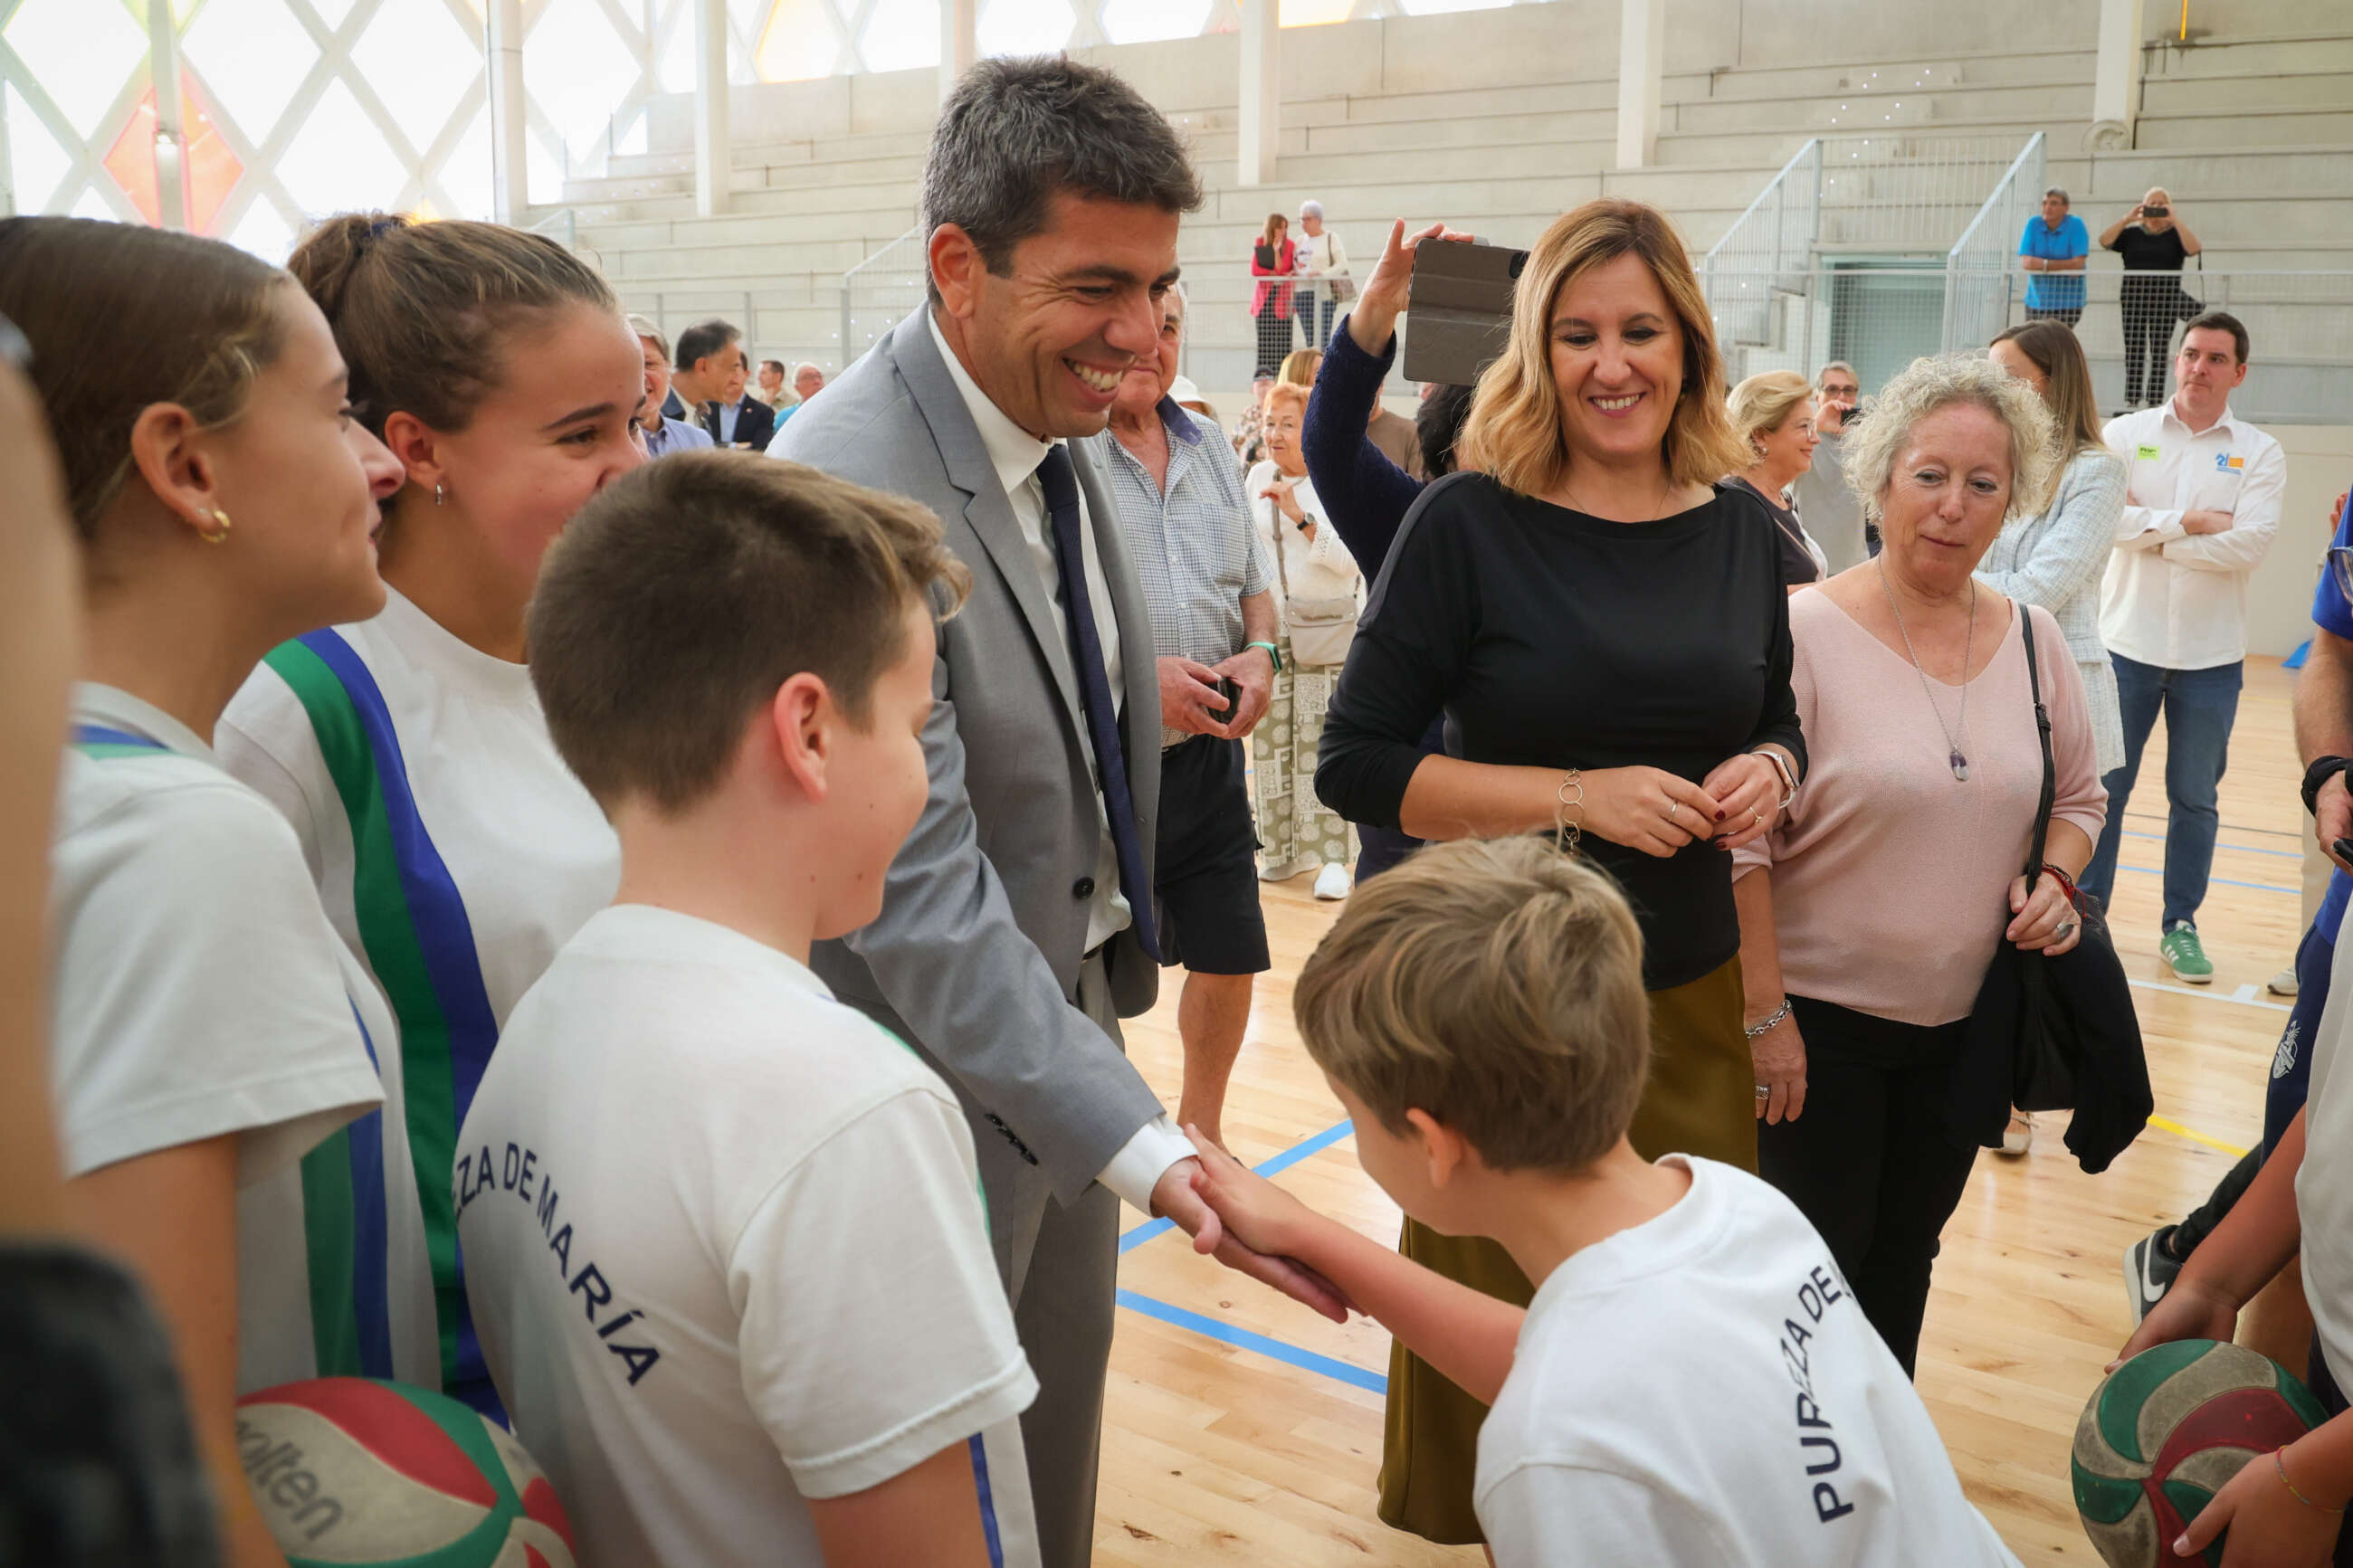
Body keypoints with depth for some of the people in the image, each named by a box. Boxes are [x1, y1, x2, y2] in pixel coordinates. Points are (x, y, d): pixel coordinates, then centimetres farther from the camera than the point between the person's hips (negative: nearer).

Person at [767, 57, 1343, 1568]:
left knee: (1062, 1424, 23)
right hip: (940, 1054, -7)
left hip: (1066, 1011, 8)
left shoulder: (1063, 427, 0)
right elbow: (920, 896, -30)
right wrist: (1147, 1145, -33)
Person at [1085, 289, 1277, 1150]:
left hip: (1207, 754, 6)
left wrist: (1259, 655, -2)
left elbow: (1253, 584, 20)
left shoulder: (1209, 449, 12)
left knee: (1230, 957, 14)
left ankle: (1201, 1124, 36)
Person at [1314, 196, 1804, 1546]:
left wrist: (1767, 775, -6)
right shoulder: (1470, 524, -10)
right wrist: (1576, 795, -19)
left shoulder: (1741, 530, 4)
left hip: (1691, 990, 4)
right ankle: (1482, 1520, 35)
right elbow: (1358, 765, -11)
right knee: (1504, 1317, 10)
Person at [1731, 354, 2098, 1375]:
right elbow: (1744, 840, -15)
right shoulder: (1804, 632, -14)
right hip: (1821, 1022, -5)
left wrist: (2056, 880, -6)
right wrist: (1765, 1012, -16)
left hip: (1968, 1022, 5)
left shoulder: (2033, 640, 3)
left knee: (1904, 1255, 20)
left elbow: (2078, 795, 16)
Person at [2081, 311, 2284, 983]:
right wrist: (2189, 521, -16)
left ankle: (2180, 926, 20)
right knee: (2105, 786, 6)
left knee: (2195, 797, 9)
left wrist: (2150, 529, -14)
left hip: (2211, 658, 0)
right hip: (2128, 645, 0)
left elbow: (2249, 544, -15)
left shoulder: (2259, 453, 0)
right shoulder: (2125, 435, 0)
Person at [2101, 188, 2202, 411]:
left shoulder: (2175, 235, 7)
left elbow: (2193, 249, -11)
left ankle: (2153, 402, -2)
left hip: (2165, 302, -1)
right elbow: (2104, 241, -3)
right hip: (2133, 300, 1)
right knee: (2133, 351, 0)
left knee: (2159, 352, -3)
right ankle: (2131, 401, 2)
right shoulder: (2132, 233, 11)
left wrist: (2175, 220, -12)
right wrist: (2128, 218, -8)